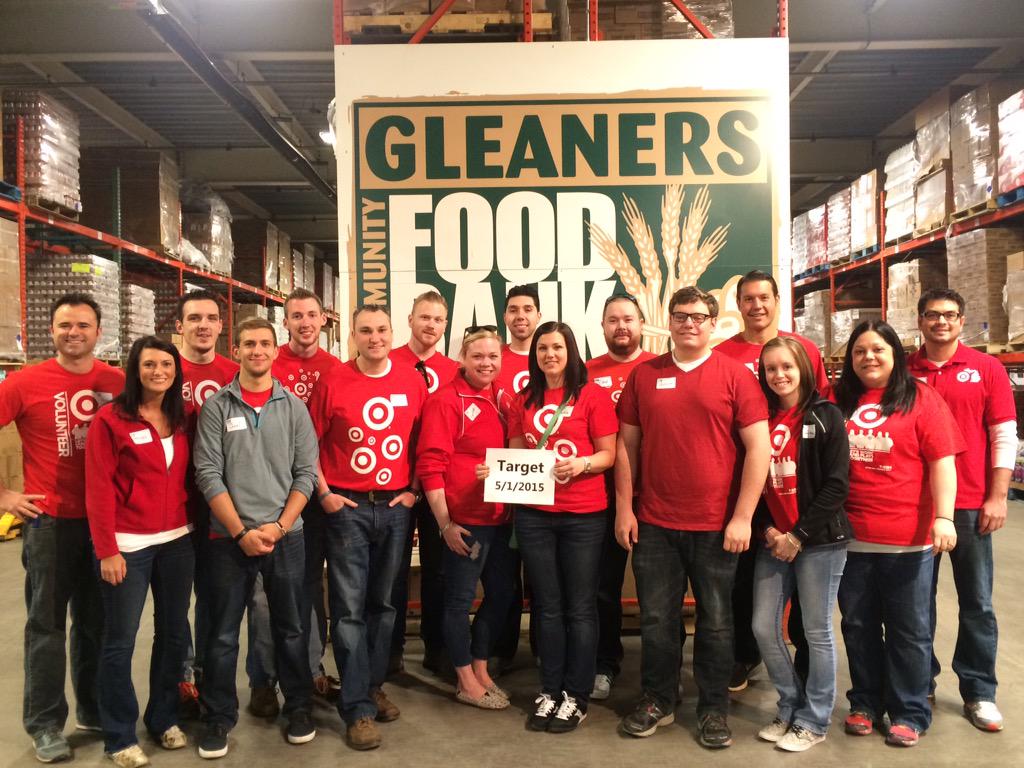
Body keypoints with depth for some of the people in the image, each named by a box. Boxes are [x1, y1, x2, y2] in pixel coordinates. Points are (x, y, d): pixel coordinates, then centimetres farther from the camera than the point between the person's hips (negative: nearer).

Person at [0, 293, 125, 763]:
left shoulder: (118, 383, -1)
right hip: (49, 521, -3)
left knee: (97, 622, 15)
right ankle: (45, 723, 23)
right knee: (47, 623, 8)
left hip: (105, 520, 3)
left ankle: (95, 710, 32)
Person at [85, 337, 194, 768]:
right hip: (128, 545, -5)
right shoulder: (110, 419, -9)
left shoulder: (182, 419, 7)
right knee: (120, 641, 6)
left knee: (174, 632, 14)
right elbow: (99, 489, -11)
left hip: (177, 541, 5)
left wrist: (195, 526, 4)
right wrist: (107, 550, -13)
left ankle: (164, 718, 33)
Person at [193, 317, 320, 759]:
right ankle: (219, 717, 25)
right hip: (229, 537, -1)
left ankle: (299, 707, 28)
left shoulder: (294, 407, 4)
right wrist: (241, 532, -11)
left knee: (290, 628, 11)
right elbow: (208, 474, -5)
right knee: (223, 634, 8)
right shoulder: (216, 407, 0)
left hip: (287, 536, 1)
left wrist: (278, 526, -9)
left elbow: (306, 473, 0)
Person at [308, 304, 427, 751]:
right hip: (347, 508, -2)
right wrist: (324, 493, -5)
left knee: (382, 601, 13)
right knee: (349, 606, -1)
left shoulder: (413, 382, 3)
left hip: (395, 507, 3)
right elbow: (310, 443, 1)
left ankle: (373, 686, 31)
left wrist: (414, 489, 2)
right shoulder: (333, 383, -4)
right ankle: (357, 708, 9)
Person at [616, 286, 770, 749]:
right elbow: (627, 445, 8)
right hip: (654, 523, 2)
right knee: (656, 619, 12)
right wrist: (624, 508, 2)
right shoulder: (644, 375, 5)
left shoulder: (735, 375, -3)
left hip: (716, 526, -2)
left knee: (715, 621, 11)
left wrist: (742, 517, -10)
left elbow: (759, 448, -6)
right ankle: (657, 701, 30)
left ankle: (713, 708, 29)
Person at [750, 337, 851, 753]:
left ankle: (813, 721, 23)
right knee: (764, 627, 6)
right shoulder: (762, 418, 7)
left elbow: (836, 484, -10)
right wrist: (768, 529, -5)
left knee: (817, 631, 6)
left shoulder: (826, 416, -5)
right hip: (773, 540, 4)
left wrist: (798, 535, -12)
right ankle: (790, 708, 27)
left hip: (820, 540, -4)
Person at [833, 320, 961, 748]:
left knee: (908, 630, 9)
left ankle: (909, 713, 24)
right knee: (858, 626, 14)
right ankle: (865, 703, 30)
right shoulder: (838, 402, 6)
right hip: (850, 537, 3)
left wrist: (944, 517, -16)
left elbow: (942, 461, -6)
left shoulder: (920, 398, -2)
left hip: (907, 539, -3)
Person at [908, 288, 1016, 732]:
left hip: (970, 506, 0)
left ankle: (979, 693, 22)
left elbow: (1005, 437, 0)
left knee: (977, 603, 8)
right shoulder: (903, 372, 2)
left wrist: (997, 498, -5)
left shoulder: (986, 368, 1)